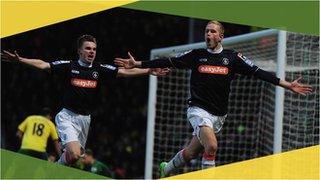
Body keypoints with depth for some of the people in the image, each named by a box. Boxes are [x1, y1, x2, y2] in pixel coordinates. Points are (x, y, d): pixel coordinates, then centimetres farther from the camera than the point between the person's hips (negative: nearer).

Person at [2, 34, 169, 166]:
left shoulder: (100, 69, 3)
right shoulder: (69, 66, -4)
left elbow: (124, 72, -3)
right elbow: (43, 65, -11)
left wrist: (148, 71, -14)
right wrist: (20, 60, -23)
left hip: (85, 118, 5)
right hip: (67, 116, -5)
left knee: (76, 155, 12)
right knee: (74, 154, -22)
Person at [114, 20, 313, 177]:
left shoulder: (233, 57, 0)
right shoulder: (196, 55, -1)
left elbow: (259, 73, -4)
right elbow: (168, 62, 3)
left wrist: (287, 85, -12)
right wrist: (137, 64, 0)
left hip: (218, 114, 3)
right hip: (199, 109, -3)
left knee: (191, 153, 12)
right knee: (211, 146, -27)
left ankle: (166, 169, 41)